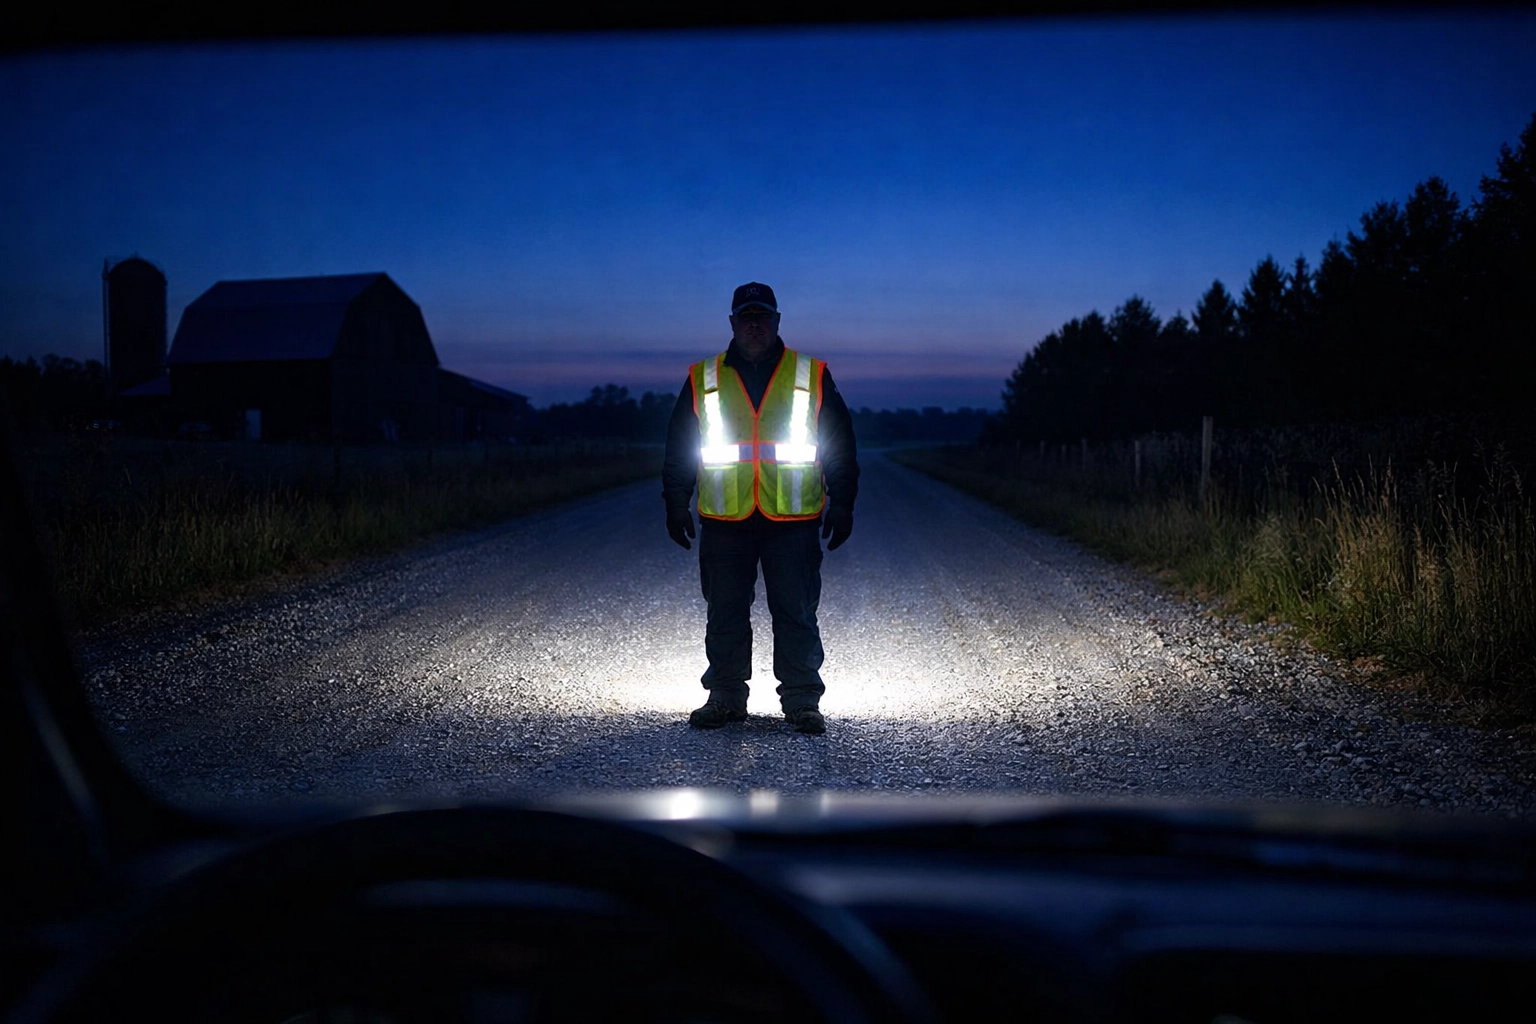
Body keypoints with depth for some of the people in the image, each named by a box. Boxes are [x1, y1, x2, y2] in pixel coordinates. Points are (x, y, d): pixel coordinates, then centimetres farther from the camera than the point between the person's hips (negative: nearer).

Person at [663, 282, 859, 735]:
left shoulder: (812, 378, 7)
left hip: (793, 523, -1)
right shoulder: (702, 380, 8)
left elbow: (840, 447, 9)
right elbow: (678, 449, 13)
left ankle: (802, 701, 8)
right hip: (723, 523, 1)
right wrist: (676, 505, 7)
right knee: (725, 614, 6)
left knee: (796, 614, -1)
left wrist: (841, 504, 4)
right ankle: (725, 697, 16)